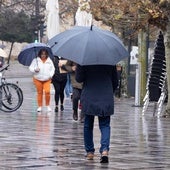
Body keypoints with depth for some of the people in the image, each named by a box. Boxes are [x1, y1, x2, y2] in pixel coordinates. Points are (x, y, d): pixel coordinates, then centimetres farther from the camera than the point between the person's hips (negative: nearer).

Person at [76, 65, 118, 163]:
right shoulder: (110, 62, 0)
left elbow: (79, 79, -6)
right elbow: (115, 82, 7)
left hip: (89, 99, -1)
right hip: (106, 99, 1)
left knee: (88, 125, 13)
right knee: (105, 125, 4)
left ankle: (90, 152, 18)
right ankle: (105, 150, -17)